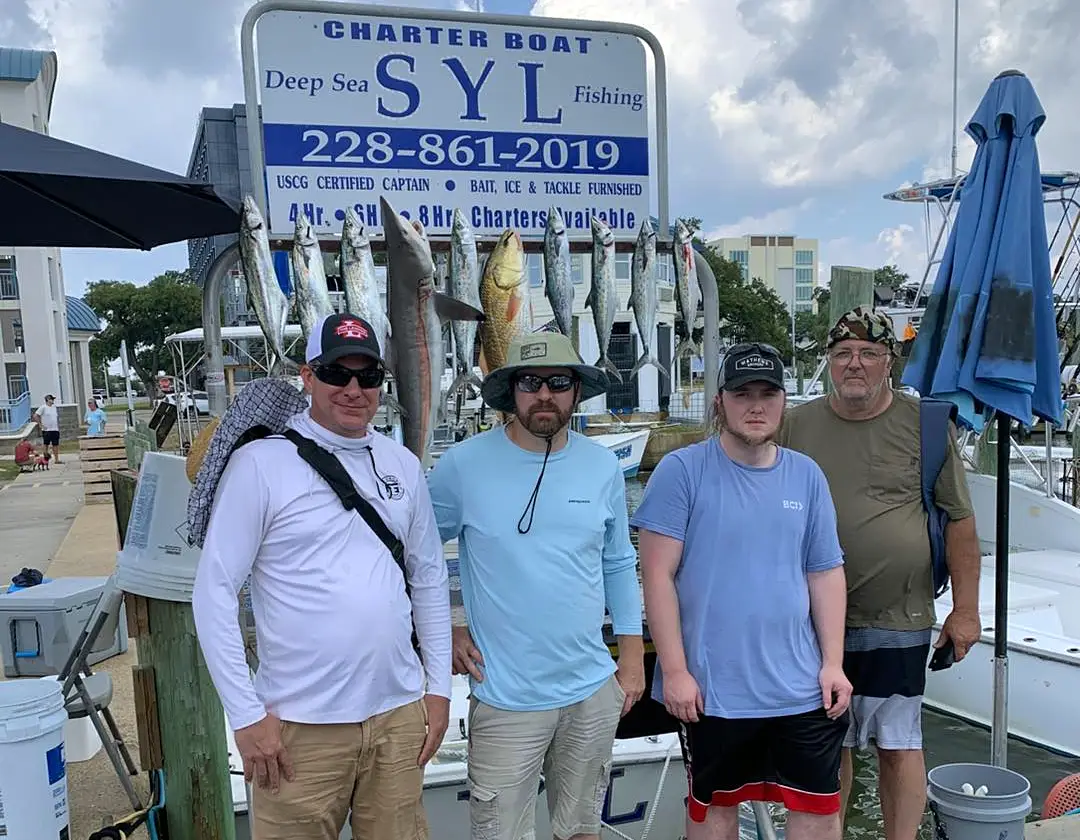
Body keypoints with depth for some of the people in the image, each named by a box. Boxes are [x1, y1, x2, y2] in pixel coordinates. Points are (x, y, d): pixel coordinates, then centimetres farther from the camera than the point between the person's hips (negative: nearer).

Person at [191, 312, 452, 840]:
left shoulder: (402, 464, 4)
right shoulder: (261, 462, -10)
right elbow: (214, 591, -9)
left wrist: (439, 684, 10)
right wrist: (247, 715, -10)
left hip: (399, 712, 4)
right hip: (300, 725, -4)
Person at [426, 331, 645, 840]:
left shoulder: (603, 466, 0)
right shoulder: (464, 464, -10)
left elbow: (618, 565, 9)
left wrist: (632, 654, 8)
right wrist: (444, 629, -3)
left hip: (594, 690, 3)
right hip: (505, 697, -3)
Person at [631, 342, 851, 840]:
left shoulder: (807, 476, 5)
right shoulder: (682, 471, -10)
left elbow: (826, 575, 9)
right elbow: (658, 576, -12)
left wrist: (833, 664, 3)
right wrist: (674, 671, -14)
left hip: (801, 686, 4)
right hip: (711, 688, -3)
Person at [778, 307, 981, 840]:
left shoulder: (925, 425, -2)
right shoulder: (796, 426, 3)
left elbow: (959, 520, 1)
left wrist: (965, 610, 0)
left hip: (898, 621, -2)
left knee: (898, 745, 9)